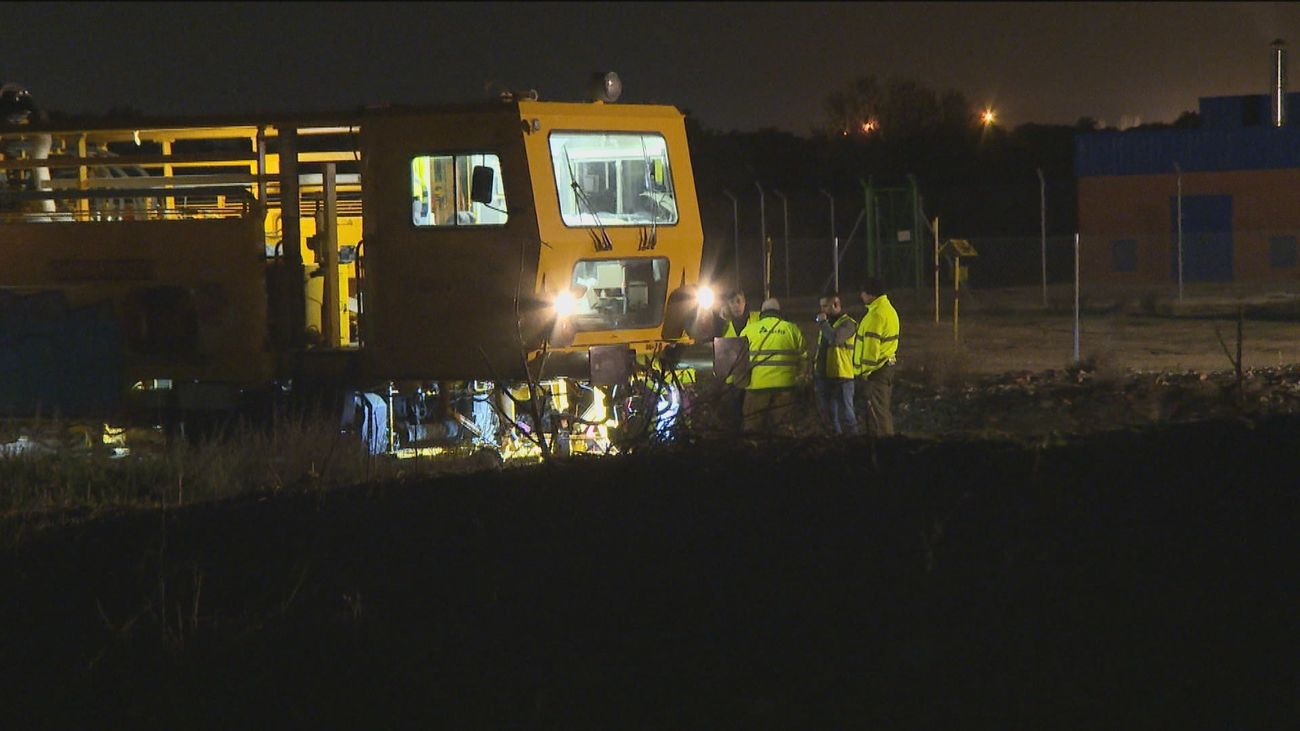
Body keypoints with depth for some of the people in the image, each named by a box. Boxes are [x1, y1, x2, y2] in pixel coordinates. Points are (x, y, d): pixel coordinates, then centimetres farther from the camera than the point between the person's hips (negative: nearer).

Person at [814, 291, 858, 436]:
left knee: (845, 415, -9)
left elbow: (835, 338, -30)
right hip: (823, 377, 8)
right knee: (830, 417, 14)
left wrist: (823, 323, -15)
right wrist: (814, 374, 20)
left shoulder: (847, 323, -10)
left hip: (841, 377, -8)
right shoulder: (826, 324, 17)